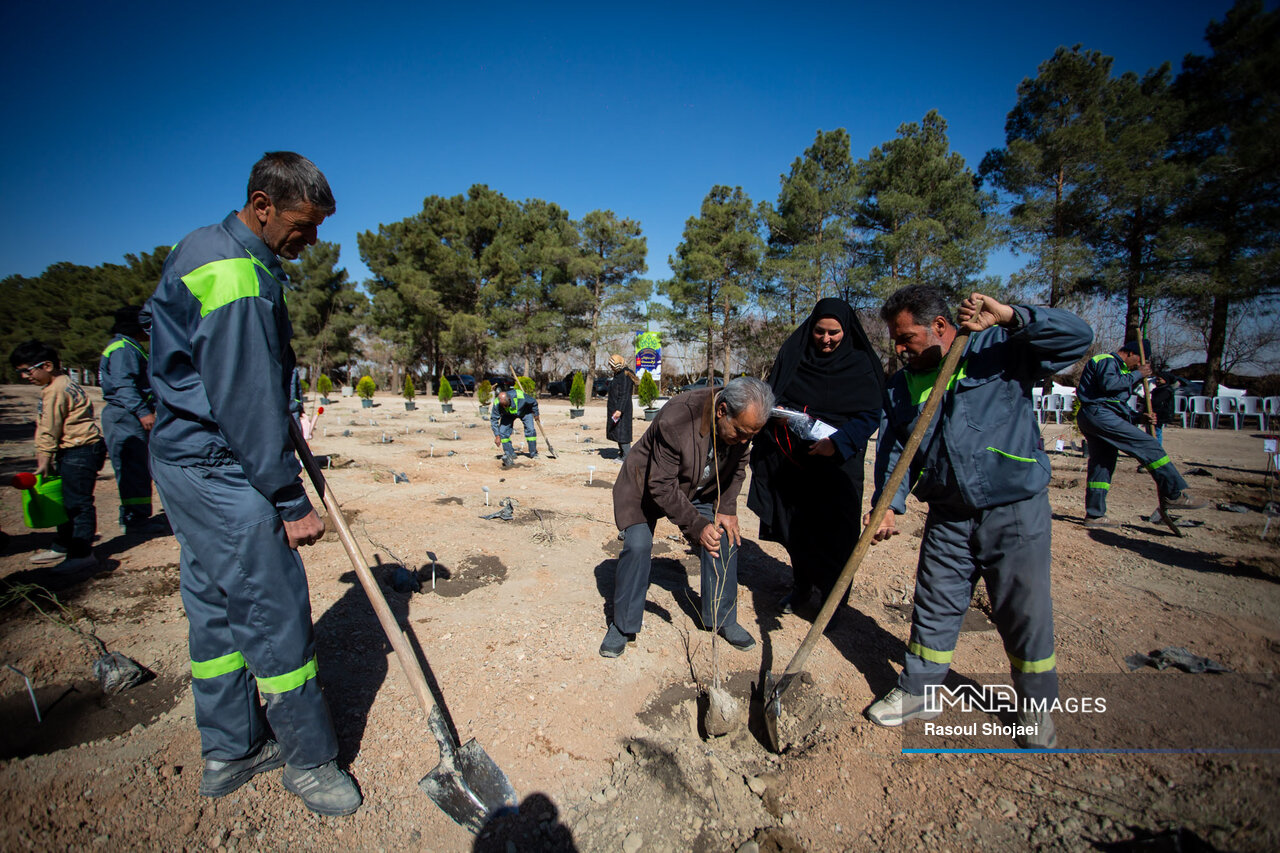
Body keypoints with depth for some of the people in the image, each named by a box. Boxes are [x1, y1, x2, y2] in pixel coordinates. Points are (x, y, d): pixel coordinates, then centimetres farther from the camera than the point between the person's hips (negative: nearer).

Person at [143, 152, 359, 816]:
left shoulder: (206, 249, 14)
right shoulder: (237, 279, -20)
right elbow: (249, 405, -24)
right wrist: (292, 505, -18)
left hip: (186, 462, 11)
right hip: (218, 471, -11)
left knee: (217, 608, 17)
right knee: (276, 612, -2)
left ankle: (229, 751, 32)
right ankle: (308, 759, 14)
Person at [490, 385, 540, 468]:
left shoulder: (520, 396, -41)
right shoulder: (497, 403, -34)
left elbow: (534, 402, -20)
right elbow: (494, 420, -22)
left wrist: (536, 414, -5)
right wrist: (497, 436, -25)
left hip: (524, 411, -2)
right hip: (508, 415, 2)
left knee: (530, 429, -15)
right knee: (503, 431, -13)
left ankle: (533, 454, 2)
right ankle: (509, 455, 3)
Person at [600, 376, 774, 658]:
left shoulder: (742, 421, -19)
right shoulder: (675, 420, -39)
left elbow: (736, 467, 1)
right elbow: (661, 487, -32)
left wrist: (726, 508, -10)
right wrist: (697, 526, -34)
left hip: (701, 489, 6)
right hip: (648, 484, -5)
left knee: (725, 537, -4)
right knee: (637, 545, -18)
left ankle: (722, 618, 17)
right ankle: (623, 626, 3)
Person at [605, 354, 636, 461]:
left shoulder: (625, 376, -18)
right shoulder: (617, 375, 12)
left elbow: (624, 396, -24)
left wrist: (619, 410, -31)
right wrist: (610, 402, 33)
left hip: (622, 409, -10)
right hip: (615, 408, 10)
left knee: (622, 431, -8)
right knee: (617, 431, 15)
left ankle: (627, 457, -3)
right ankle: (622, 455, 24)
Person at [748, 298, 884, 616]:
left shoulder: (861, 366, -2)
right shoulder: (792, 355, 5)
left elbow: (869, 415, -9)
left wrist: (838, 442, -24)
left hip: (836, 464, -3)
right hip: (790, 461, 3)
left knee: (833, 533, -1)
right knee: (794, 527, 12)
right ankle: (802, 584, 33)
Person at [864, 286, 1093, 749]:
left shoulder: (1001, 348, -3)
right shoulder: (900, 386, 6)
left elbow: (1078, 336, -11)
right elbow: (893, 450, 3)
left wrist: (1010, 317, -24)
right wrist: (887, 504, -11)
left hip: (1016, 510, -3)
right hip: (948, 517, 4)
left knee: (1024, 611, 8)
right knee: (934, 606, 12)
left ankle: (1034, 707, 31)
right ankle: (917, 691, 29)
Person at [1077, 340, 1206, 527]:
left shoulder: (1116, 365, 32)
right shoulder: (1107, 360, 0)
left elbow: (1117, 405, 30)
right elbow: (1109, 384, -22)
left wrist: (1139, 415, 15)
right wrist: (1137, 375, -8)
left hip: (1091, 418, 11)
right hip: (1099, 414, -11)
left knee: (1101, 466, 9)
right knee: (1148, 446, -11)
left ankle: (1094, 515, 10)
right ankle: (1174, 494, -8)